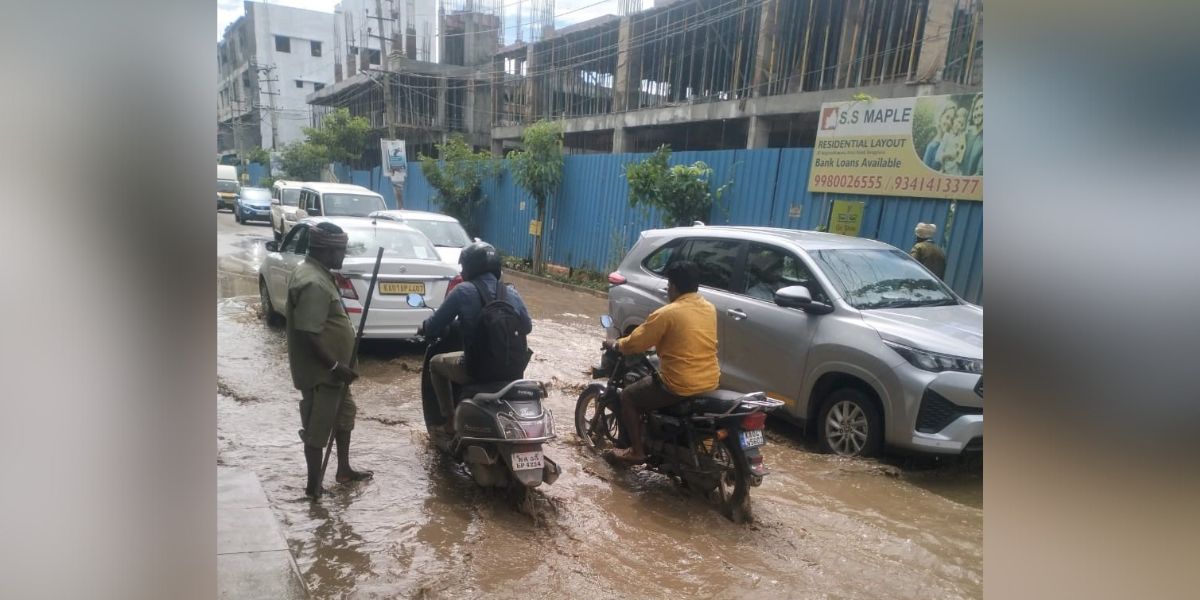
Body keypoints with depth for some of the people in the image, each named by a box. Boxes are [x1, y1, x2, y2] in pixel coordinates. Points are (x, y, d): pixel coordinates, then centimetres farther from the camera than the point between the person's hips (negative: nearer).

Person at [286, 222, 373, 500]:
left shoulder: (316, 272, 8)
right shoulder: (313, 283, -25)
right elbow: (307, 335, -28)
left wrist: (339, 366, 21)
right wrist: (335, 366, -23)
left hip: (331, 367, 11)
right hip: (320, 371, -10)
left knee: (344, 414, 22)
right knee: (318, 428, 4)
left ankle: (344, 470, 37)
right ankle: (314, 486, 19)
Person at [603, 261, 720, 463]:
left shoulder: (667, 313, -16)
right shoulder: (709, 308, 5)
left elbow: (634, 343, -8)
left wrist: (614, 345, 12)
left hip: (680, 386, -8)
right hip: (711, 381, 8)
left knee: (628, 397, 13)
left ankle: (636, 451, 18)